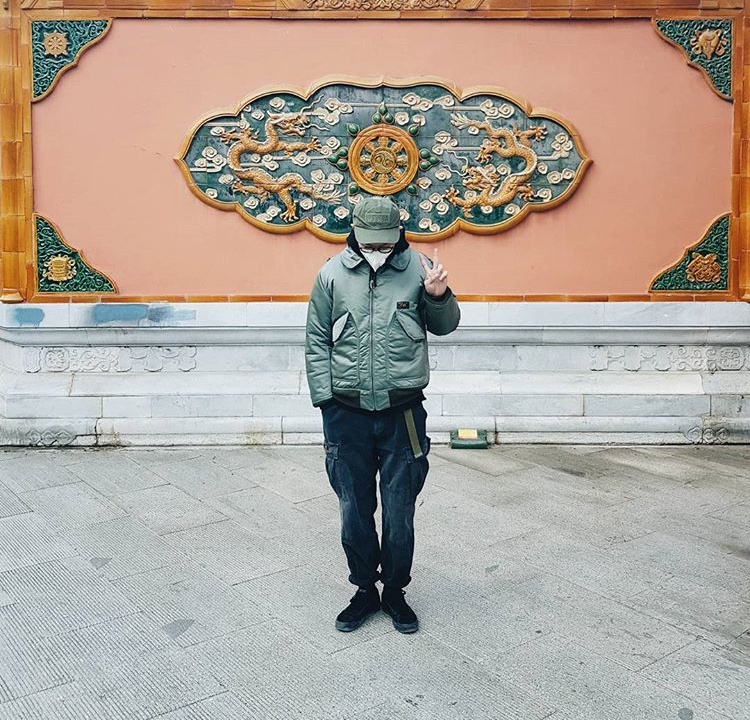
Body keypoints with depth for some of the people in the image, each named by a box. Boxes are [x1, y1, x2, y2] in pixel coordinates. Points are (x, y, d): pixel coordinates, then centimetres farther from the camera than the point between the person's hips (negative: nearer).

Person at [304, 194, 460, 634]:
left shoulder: (417, 268, -2)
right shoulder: (332, 274, -1)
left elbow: (444, 327, 8)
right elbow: (317, 343, 4)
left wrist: (439, 297, -13)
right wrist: (325, 399, -2)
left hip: (403, 413, -1)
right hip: (347, 415, 1)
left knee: (400, 512, 10)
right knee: (354, 510, 13)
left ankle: (396, 592, 30)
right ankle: (365, 590, 32)